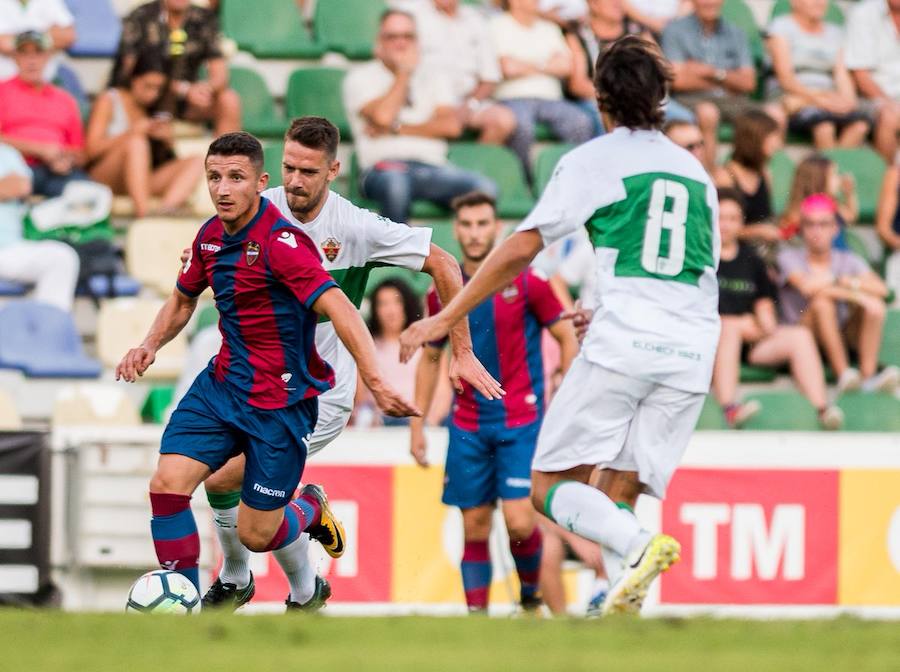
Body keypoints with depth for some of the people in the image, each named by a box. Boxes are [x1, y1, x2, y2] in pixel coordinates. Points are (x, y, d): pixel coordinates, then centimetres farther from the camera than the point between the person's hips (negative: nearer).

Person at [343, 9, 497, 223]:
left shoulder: (434, 77, 23)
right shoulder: (360, 77, 13)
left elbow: (452, 126, 6)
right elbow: (382, 116, -7)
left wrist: (396, 129, -1)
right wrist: (403, 73, 6)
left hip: (432, 167, 3)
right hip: (383, 167, -3)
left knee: (485, 189, -27)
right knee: (395, 182, -42)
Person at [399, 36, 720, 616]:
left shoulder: (593, 160, 6)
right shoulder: (696, 171, 22)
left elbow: (523, 247, -2)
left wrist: (447, 317, 3)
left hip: (622, 345, -5)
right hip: (693, 351, 5)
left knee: (552, 485, 1)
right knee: (619, 492, 8)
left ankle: (638, 546, -26)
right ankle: (621, 617, -13)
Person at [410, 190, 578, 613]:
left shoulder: (525, 281, -6)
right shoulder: (442, 292, 6)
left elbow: (567, 339, 1)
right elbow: (430, 359, 17)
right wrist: (417, 424, 12)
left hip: (520, 422, -4)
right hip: (468, 426, 4)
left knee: (519, 522, -12)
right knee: (474, 527, 2)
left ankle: (531, 595, 14)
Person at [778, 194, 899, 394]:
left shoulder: (847, 261, 10)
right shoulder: (789, 257, 0)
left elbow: (880, 289, -8)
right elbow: (807, 286, -21)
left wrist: (844, 281, -16)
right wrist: (851, 293, -19)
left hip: (843, 337, 3)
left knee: (875, 306, -20)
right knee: (822, 301, -30)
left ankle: (868, 374, -34)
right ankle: (843, 373, -39)